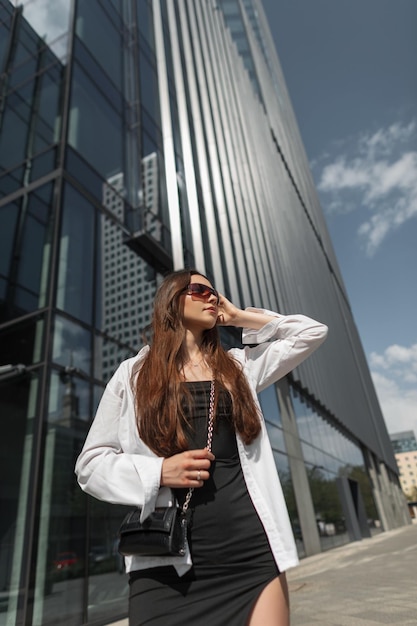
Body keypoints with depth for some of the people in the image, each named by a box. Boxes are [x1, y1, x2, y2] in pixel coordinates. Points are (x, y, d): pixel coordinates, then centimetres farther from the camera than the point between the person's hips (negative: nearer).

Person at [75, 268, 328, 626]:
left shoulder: (238, 365, 12)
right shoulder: (133, 374, 5)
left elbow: (311, 333, 12)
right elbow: (91, 463, 5)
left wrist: (237, 316, 12)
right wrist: (158, 472, -13)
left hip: (251, 549, 2)